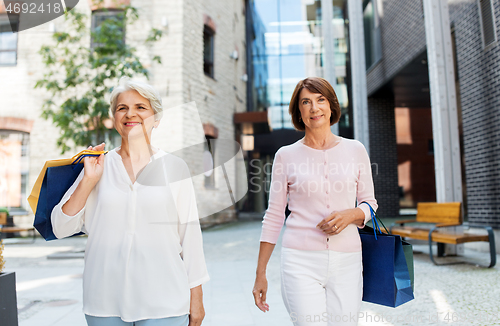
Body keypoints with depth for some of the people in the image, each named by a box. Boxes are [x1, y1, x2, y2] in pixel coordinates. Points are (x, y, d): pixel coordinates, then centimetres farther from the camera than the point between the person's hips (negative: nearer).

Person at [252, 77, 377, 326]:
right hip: (302, 261, -2)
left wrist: (350, 215, -11)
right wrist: (260, 273, 5)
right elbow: (274, 217, 5)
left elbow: (369, 203, 13)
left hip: (346, 261, 2)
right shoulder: (286, 156, 2)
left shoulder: (355, 150, 6)